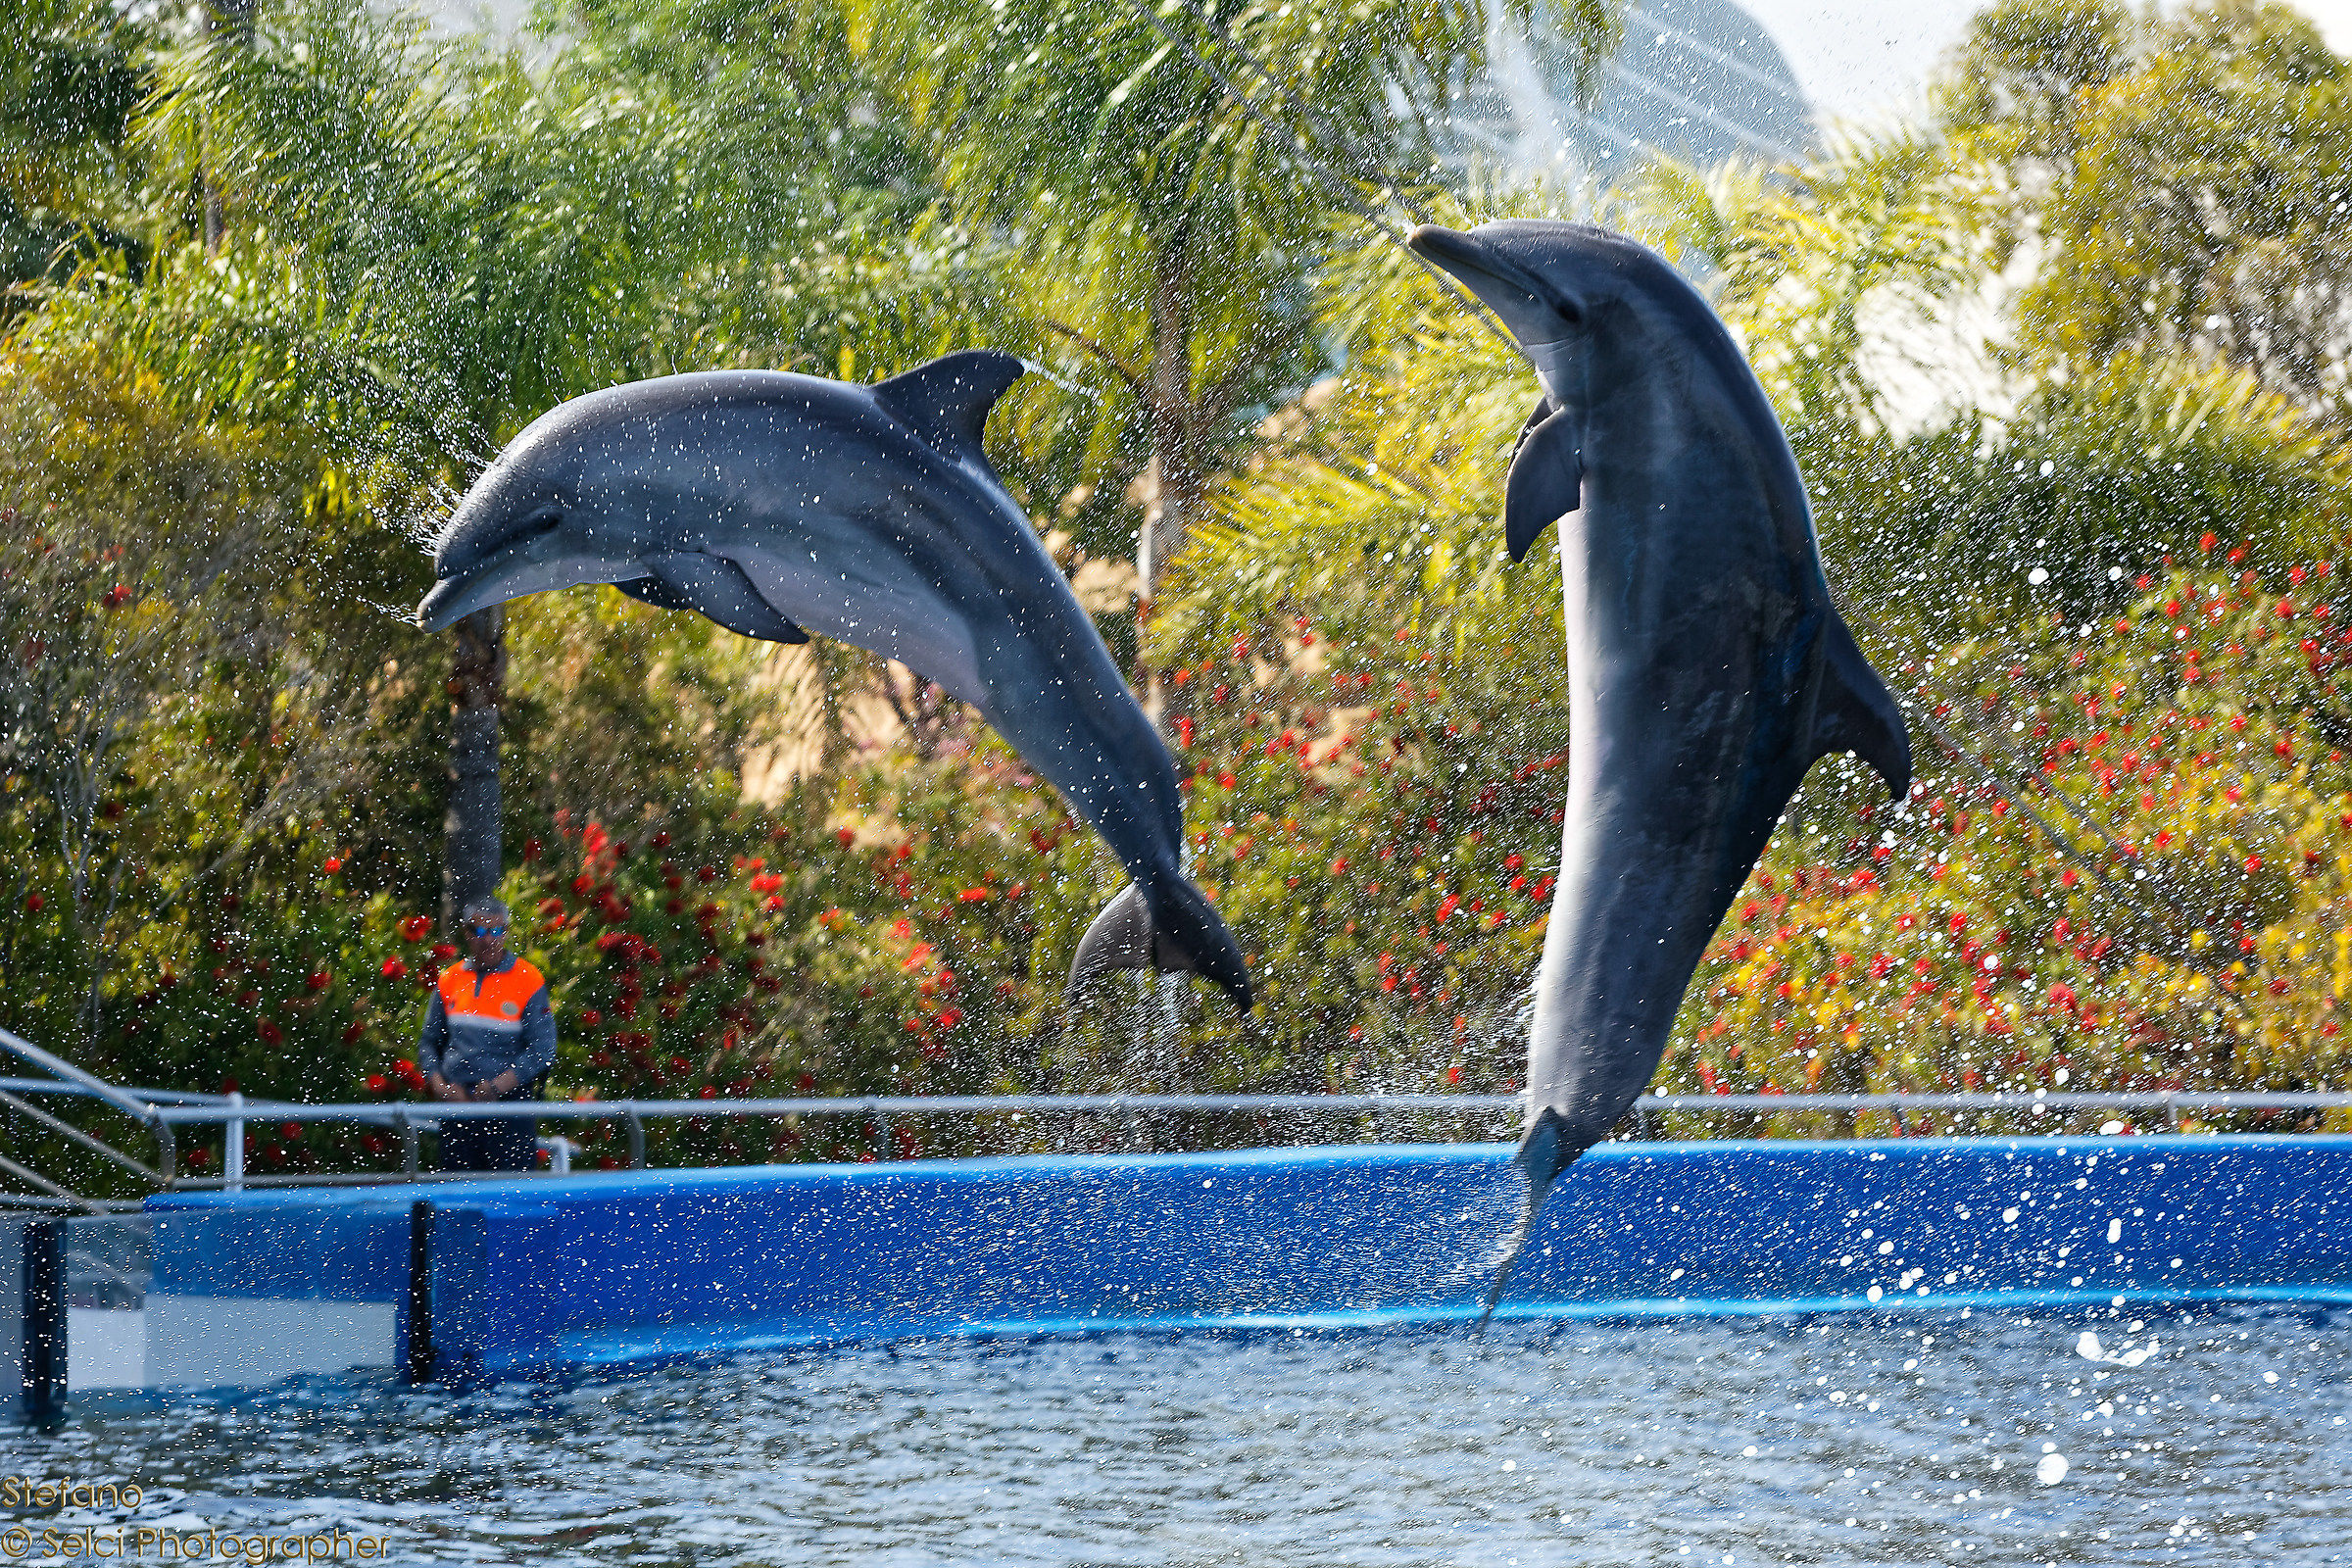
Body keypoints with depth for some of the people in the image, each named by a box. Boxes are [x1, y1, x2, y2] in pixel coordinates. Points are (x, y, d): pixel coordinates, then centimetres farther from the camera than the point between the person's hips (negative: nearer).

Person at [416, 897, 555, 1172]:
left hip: (510, 1108, -4)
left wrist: (497, 1087, -14)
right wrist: (439, 1086, -2)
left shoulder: (529, 982, -1)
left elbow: (542, 1051, -4)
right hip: (456, 1105, 4)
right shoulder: (449, 981, 11)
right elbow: (428, 1043, 16)